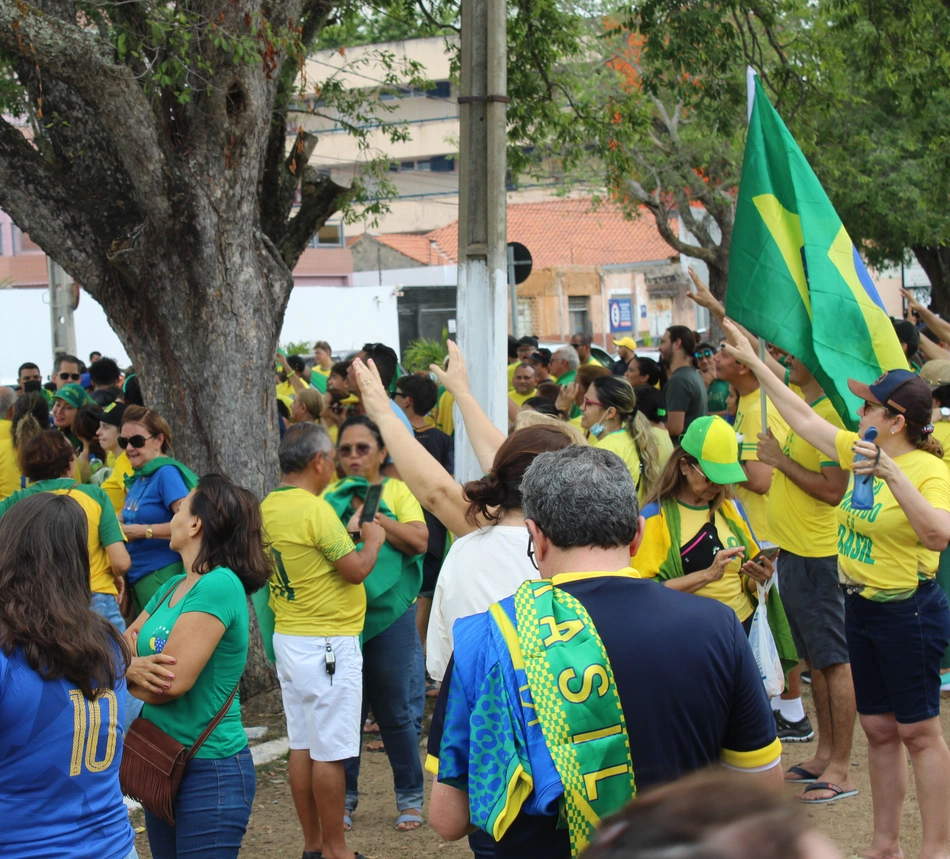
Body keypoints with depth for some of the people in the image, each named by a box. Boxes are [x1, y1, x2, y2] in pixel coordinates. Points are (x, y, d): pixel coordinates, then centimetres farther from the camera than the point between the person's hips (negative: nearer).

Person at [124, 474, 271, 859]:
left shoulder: (220, 585, -18)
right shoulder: (171, 588, 10)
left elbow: (173, 682, -23)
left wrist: (126, 669, -3)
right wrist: (133, 666, -16)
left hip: (210, 770, -8)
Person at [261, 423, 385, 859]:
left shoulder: (268, 507, 7)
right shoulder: (315, 510, -18)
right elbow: (356, 570, -15)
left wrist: (346, 536, 18)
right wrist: (372, 541, 2)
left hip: (288, 638, 9)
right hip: (327, 643, -9)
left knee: (302, 745, 12)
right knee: (330, 752, -2)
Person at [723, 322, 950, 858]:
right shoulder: (860, 451, 3)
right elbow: (803, 418, 12)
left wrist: (893, 472, -39)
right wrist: (753, 361, 14)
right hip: (861, 606, 8)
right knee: (879, 729, 14)